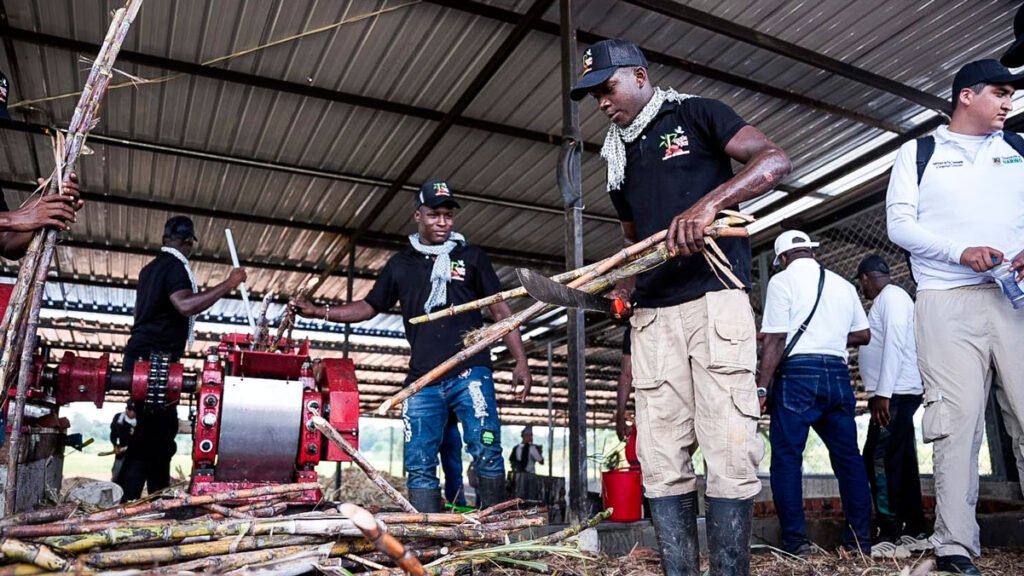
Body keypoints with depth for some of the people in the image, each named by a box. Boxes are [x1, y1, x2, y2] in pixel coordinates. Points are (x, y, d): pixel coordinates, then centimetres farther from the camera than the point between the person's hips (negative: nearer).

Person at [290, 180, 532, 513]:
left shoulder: (472, 258, 10)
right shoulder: (401, 264, 17)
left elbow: (501, 311, 8)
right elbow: (369, 307, 22)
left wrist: (521, 362, -1)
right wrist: (319, 312, 8)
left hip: (470, 373, -3)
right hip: (423, 382, 3)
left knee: (486, 453, -10)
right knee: (419, 466, 2)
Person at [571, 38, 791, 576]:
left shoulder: (695, 115, 7)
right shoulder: (618, 157, 23)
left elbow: (774, 159, -5)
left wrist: (708, 203, -21)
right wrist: (624, 287, 10)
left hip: (715, 297, -5)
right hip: (651, 314, 6)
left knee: (728, 450, -8)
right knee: (661, 459, 2)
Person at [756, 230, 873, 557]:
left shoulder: (782, 281, -2)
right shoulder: (843, 284, 15)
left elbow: (775, 340, -10)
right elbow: (863, 335, 20)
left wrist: (761, 388, -10)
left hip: (798, 375, -6)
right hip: (838, 375, 6)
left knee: (786, 457, 0)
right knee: (848, 456, 12)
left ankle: (796, 541, 0)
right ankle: (860, 538, 17)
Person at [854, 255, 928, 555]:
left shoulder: (891, 296, -7)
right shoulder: (888, 299, 22)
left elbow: (895, 343, -18)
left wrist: (883, 392, -23)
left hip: (895, 392, -10)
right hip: (894, 394, 10)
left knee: (881, 461, -11)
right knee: (900, 462, 10)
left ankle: (891, 535, -10)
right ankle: (913, 531, 15)